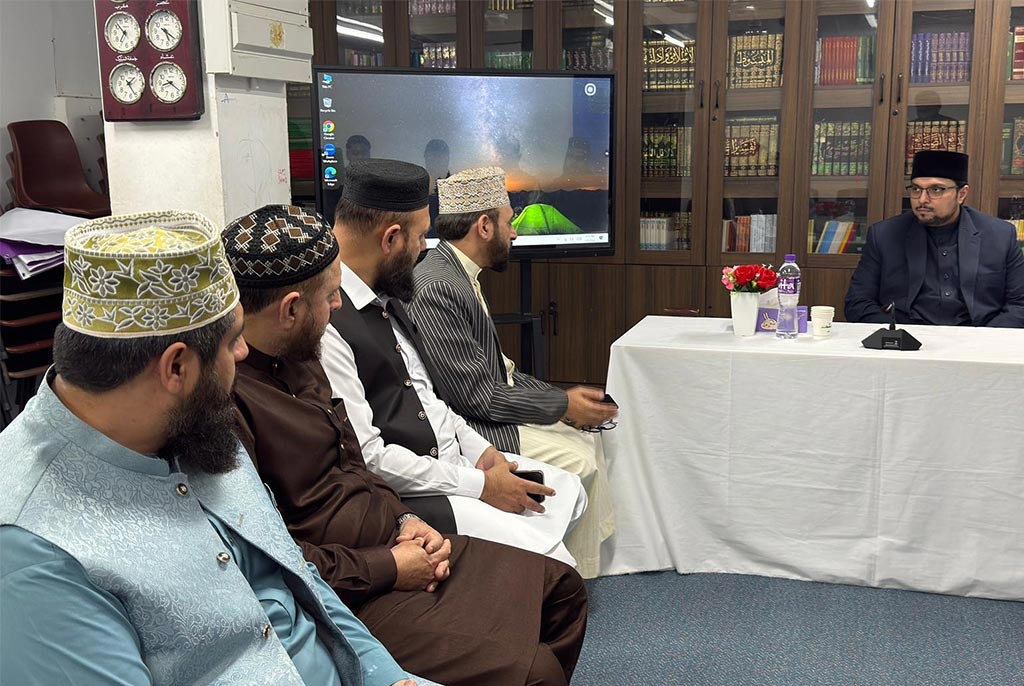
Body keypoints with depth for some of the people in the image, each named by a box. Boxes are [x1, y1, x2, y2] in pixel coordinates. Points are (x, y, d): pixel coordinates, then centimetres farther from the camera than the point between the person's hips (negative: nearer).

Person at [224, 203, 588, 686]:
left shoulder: (297, 358, 7)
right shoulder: (227, 400, -25)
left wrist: (403, 518, 1)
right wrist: (387, 569, -17)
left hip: (394, 545, 10)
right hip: (350, 598, -10)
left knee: (562, 588, 12)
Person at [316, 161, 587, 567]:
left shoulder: (384, 297, 8)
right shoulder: (325, 324, -24)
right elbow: (366, 456, -24)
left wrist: (478, 449, 4)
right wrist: (479, 485, -17)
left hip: (450, 457, 10)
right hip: (403, 495, -10)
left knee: (567, 490, 14)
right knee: (546, 561, -18)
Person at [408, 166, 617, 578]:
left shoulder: (459, 275, 9)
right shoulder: (436, 289, -24)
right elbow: (477, 396, -24)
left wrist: (563, 396, 3)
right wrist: (563, 405, -14)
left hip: (483, 411, 10)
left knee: (584, 440, 8)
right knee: (579, 460, -9)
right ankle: (573, 574, 10)